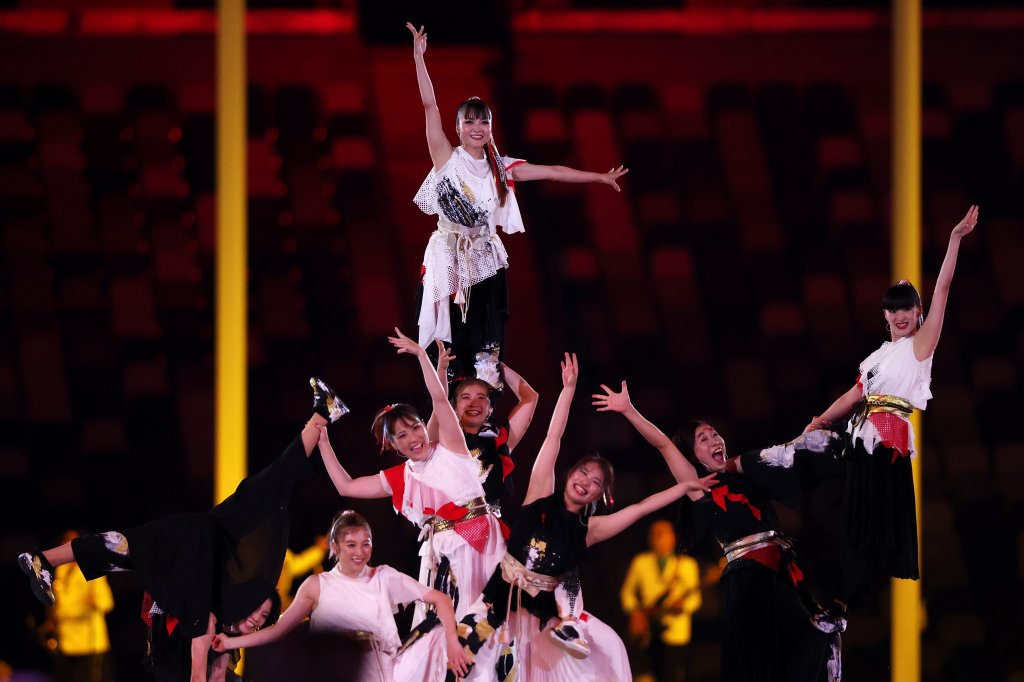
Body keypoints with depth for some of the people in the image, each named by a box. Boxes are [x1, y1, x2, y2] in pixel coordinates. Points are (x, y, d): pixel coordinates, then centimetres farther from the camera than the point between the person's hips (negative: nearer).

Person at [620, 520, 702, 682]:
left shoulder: (687, 564, 5)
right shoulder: (641, 562, 11)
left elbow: (695, 598, 2)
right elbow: (628, 591, 18)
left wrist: (683, 604, -20)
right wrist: (634, 612, 1)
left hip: (674, 631, -2)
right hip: (646, 632, 2)